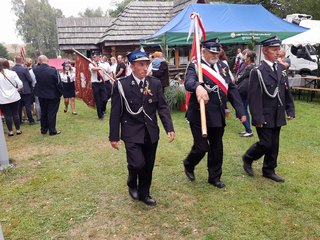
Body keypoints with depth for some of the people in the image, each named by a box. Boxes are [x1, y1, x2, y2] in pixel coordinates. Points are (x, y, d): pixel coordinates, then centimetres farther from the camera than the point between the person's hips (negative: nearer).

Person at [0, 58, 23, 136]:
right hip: (14, 97, 1)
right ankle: (18, 130, 17)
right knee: (16, 114, 11)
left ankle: (10, 131, 15)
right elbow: (20, 84, -8)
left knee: (7, 115, 8)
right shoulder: (12, 73, -7)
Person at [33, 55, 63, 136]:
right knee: (52, 113, 4)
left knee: (43, 113, 18)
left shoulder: (35, 70, -10)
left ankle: (43, 129, 28)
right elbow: (58, 84, -17)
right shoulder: (53, 70, -21)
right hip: (53, 96, -4)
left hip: (41, 95, 4)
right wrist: (60, 94, -2)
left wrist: (38, 64, 8)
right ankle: (52, 131, 11)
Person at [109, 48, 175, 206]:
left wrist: (169, 128, -11)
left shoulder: (155, 83, 0)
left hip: (151, 133, 4)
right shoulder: (121, 85, -8)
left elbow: (162, 107, 1)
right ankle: (132, 184, 21)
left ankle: (144, 193, 34)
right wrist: (114, 137, -6)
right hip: (132, 133, -3)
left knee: (148, 166, 12)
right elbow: (116, 113, -6)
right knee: (138, 163, -14)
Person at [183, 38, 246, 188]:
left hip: (218, 116, 6)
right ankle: (189, 165, 30)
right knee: (201, 147, -2)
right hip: (199, 115, -6)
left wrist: (240, 111, 2)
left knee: (217, 147, 13)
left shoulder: (223, 66, 8)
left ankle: (214, 177, 32)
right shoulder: (195, 66, -10)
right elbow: (189, 82, -32)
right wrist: (198, 87, -55)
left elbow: (232, 89, 8)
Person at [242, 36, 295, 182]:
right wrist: (257, 118, -19)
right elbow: (254, 97, -16)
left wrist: (290, 110, 7)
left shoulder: (281, 69, 8)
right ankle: (247, 159, 23)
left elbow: (287, 92, 13)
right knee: (265, 143, -2)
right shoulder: (258, 72, -12)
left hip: (277, 116, 7)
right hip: (265, 117, -6)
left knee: (274, 144, 12)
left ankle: (269, 170, 27)